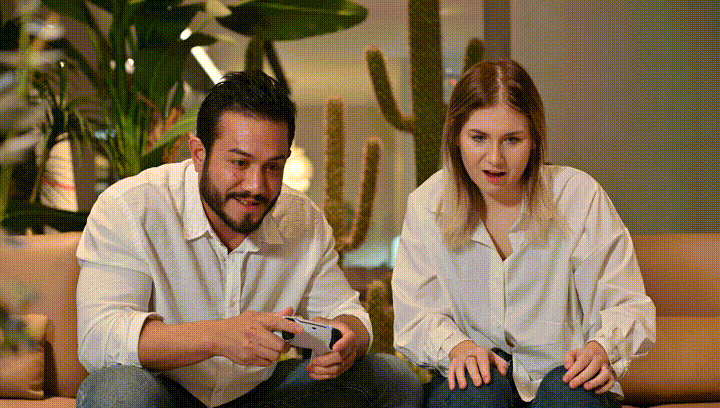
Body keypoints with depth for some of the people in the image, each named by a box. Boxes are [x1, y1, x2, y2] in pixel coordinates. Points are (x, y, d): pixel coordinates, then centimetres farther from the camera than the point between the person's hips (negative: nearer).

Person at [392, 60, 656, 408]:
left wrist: (601, 349, -27)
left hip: (561, 376, 0)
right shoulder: (426, 206, 0)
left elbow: (627, 305, -4)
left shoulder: (579, 198, -5)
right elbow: (415, 317, 0)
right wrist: (457, 346, -23)